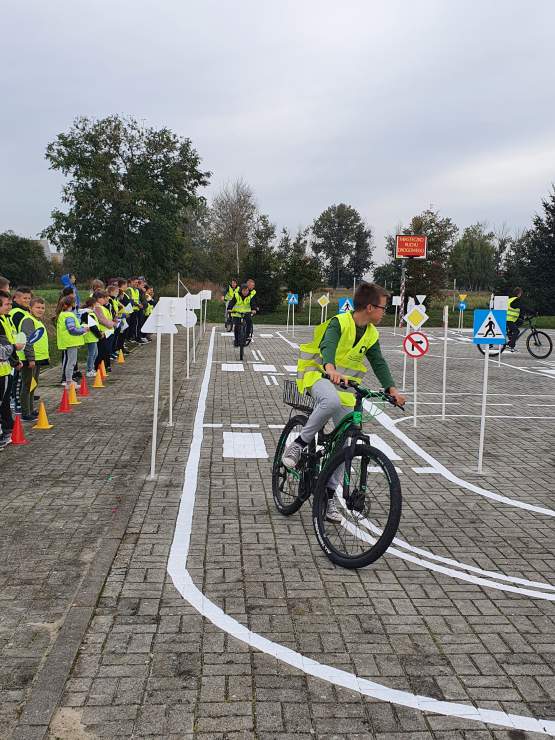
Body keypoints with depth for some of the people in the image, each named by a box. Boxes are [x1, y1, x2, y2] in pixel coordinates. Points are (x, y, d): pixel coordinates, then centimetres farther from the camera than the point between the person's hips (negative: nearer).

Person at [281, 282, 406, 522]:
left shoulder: (371, 335, 5)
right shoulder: (340, 323, -15)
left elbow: (379, 363, 5)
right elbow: (328, 345, -33)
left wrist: (391, 389, -10)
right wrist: (330, 368, -54)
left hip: (345, 385, 6)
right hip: (319, 376, -6)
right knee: (332, 401, -42)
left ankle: (329, 496, 12)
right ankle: (298, 444, -23)